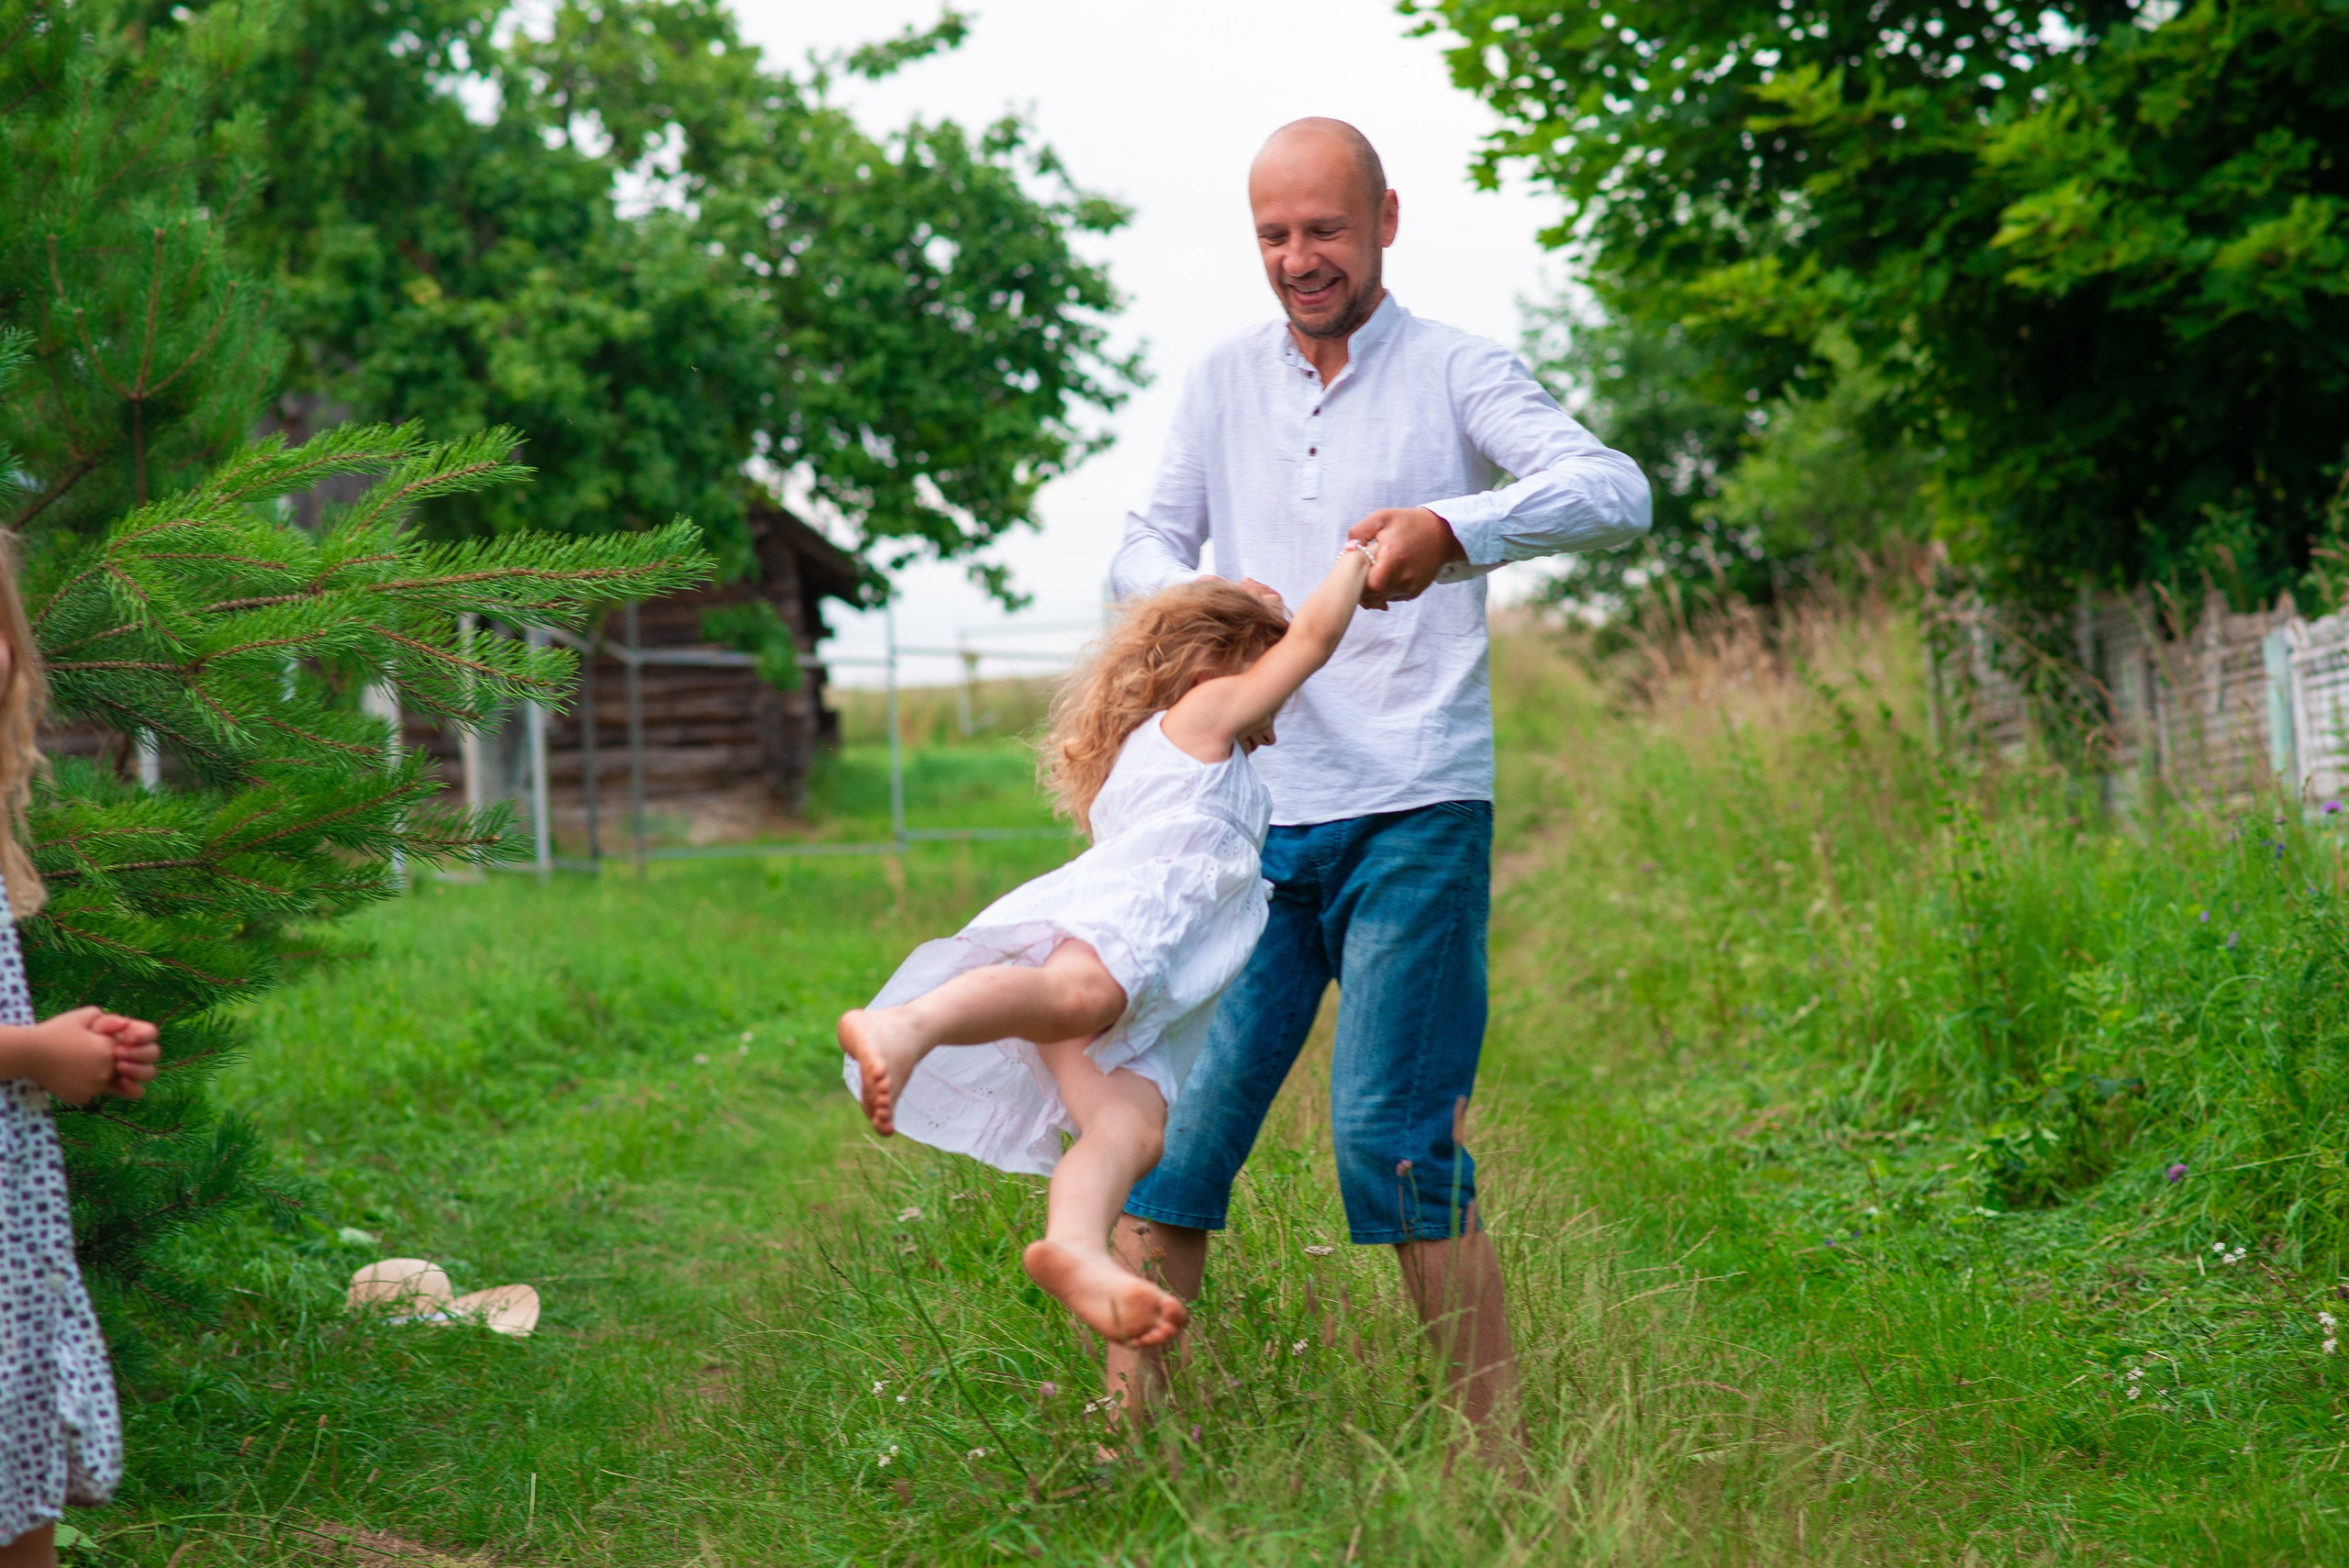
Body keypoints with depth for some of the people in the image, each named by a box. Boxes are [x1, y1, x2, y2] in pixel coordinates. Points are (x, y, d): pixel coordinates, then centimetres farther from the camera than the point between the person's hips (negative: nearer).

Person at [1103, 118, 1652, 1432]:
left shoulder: (1456, 372, 3)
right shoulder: (1226, 381, 16)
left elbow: (1617, 493, -11)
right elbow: (1146, 544, 14)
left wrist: (1451, 527, -31)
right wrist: (1194, 601, -11)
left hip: (1411, 811, -4)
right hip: (1248, 817, 4)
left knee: (1393, 1140, -10)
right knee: (1171, 1117, 0)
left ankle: (1503, 1453, -1)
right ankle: (1128, 1438, 8)